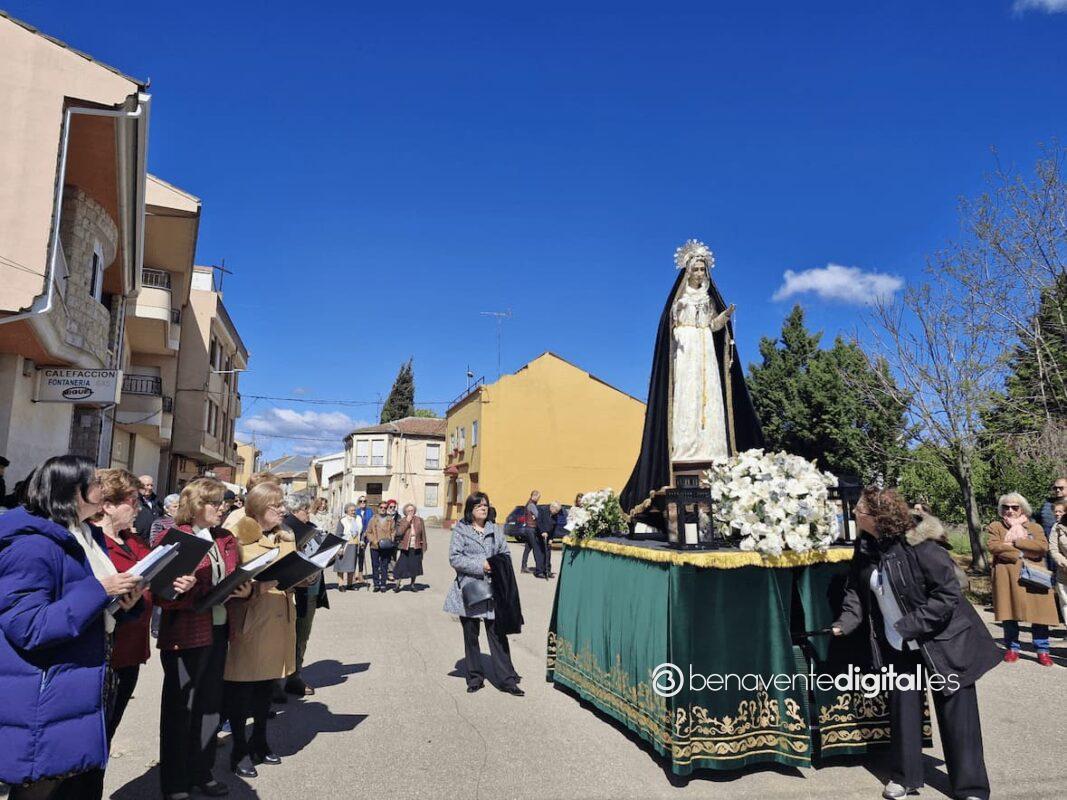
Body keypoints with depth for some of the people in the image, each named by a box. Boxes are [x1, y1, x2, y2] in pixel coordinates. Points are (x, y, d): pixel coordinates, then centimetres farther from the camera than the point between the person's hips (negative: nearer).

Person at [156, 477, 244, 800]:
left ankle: (202, 772, 32)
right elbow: (162, 591, -16)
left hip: (218, 631, 6)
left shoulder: (227, 540, 9)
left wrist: (243, 590, -5)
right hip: (185, 635, -6)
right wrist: (204, 594, -27)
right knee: (180, 708, 7)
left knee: (210, 704, 16)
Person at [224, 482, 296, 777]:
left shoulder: (287, 537, 12)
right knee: (242, 685, 2)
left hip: (280, 619, 6)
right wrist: (256, 586, -25)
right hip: (249, 620, -6)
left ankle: (259, 742, 32)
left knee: (268, 683, 16)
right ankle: (239, 750, 18)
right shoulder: (239, 536, -8)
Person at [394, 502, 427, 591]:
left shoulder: (419, 520, -2)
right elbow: (399, 532, -19)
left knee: (415, 567, 10)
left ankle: (412, 584, 27)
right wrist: (407, 522, -20)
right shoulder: (402, 521, -3)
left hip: (416, 548, 1)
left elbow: (423, 534, 3)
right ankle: (397, 584, 13)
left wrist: (424, 547, 2)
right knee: (402, 566, -3)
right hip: (405, 548, -1)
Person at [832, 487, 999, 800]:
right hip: (899, 646, 6)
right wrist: (846, 622, -9)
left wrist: (906, 626, -24)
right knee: (902, 707, 11)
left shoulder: (919, 546, -26)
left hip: (942, 640, -6)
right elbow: (856, 589, 6)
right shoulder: (866, 546, -5)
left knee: (955, 712, 4)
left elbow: (948, 595, -23)